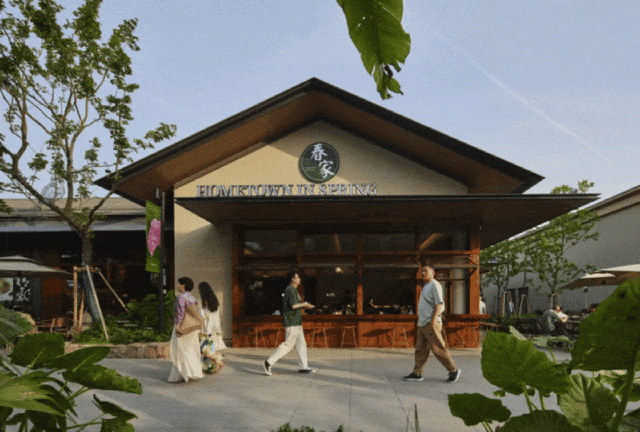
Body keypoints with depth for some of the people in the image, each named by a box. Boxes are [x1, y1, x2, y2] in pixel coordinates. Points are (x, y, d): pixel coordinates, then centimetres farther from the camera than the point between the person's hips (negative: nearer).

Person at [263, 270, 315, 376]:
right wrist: (304, 304, -8)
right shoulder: (290, 290, -14)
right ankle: (269, 362, -3)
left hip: (296, 323, 10)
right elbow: (293, 305, -23)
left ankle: (304, 367, 13)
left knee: (301, 344, 10)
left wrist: (304, 305, 12)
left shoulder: (293, 290, 18)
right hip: (292, 322, -10)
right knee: (288, 344, -8)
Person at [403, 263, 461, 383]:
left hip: (431, 324, -9)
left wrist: (433, 320, -23)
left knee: (438, 349, -4)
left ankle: (453, 370, 7)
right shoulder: (426, 287, 20)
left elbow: (439, 304, -17)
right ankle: (417, 374, 6)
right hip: (422, 324, 9)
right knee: (420, 349, 6)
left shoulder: (435, 285, -9)